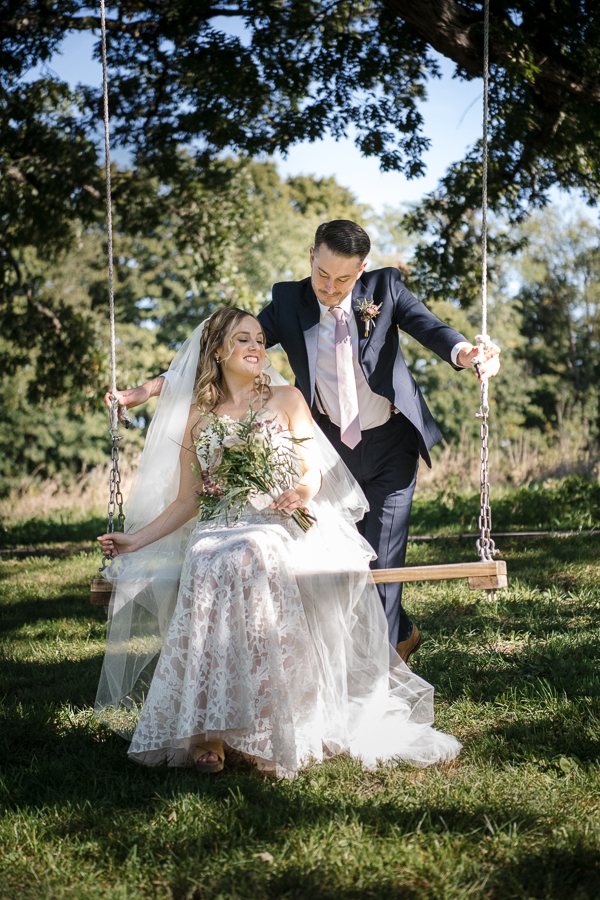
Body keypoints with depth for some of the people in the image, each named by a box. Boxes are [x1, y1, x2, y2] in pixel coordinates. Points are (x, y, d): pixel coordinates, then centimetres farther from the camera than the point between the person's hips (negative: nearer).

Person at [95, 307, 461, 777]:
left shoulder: (286, 399, 15)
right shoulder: (199, 417, 19)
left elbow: (314, 473, 10)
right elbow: (186, 501, 17)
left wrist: (301, 491, -14)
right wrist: (137, 539, 6)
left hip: (276, 526, -1)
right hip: (218, 529, 1)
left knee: (246, 561, -38)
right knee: (208, 568, -36)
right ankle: (206, 730, -36)